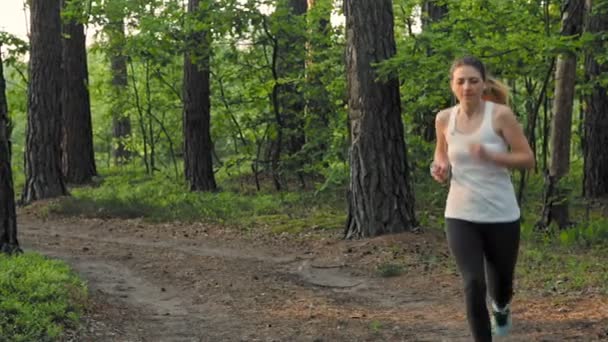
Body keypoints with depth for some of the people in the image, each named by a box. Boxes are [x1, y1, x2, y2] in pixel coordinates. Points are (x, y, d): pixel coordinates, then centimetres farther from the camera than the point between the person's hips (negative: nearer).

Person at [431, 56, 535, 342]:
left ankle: (501, 307, 55)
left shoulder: (501, 115, -11)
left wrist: (490, 156, -26)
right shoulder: (444, 119, -1)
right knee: (473, 285, -15)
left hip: (501, 215, -1)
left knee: (501, 282, 17)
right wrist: (440, 167, -4)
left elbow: (528, 159, -10)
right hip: (460, 216, 1)